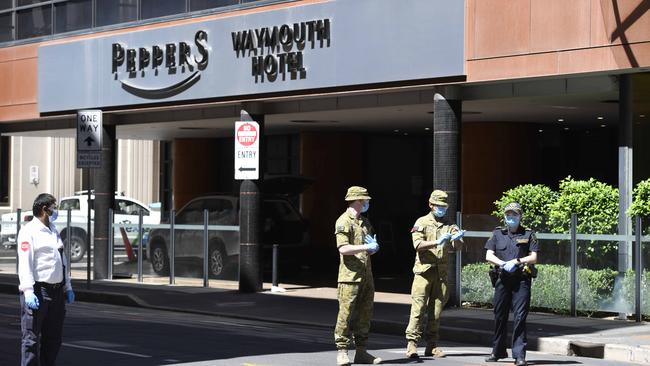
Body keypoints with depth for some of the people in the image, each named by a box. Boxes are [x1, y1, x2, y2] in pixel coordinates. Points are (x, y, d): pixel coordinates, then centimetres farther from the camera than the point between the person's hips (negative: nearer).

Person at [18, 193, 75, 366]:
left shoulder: (54, 231, 20)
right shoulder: (29, 231, -7)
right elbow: (25, 262, -15)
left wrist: (67, 287, 20)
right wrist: (28, 291, -24)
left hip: (56, 291, 8)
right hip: (38, 291, -8)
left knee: (53, 338, 12)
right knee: (32, 337, -7)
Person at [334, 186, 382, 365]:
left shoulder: (365, 222, 19)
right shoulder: (343, 221, -7)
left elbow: (372, 248, 24)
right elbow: (343, 249, -19)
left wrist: (374, 246, 0)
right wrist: (367, 247, -20)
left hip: (366, 275, 8)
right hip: (350, 276, -8)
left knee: (364, 315, 9)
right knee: (346, 314, -7)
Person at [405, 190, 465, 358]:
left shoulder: (448, 225, 14)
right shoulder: (422, 222, 4)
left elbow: (456, 247, 5)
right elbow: (418, 244, -9)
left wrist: (457, 239, -17)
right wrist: (437, 242, -21)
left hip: (442, 272, 4)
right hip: (424, 269, -4)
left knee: (436, 309, 5)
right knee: (418, 307, -9)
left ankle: (432, 345, 9)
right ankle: (411, 343, -10)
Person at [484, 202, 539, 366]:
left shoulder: (528, 234, 7)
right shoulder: (497, 234, 12)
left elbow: (533, 258, 1)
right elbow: (489, 256, 4)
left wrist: (516, 261, -13)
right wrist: (503, 264, -14)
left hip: (521, 280, -2)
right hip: (502, 279, 2)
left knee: (520, 317, -8)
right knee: (499, 316, 9)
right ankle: (497, 351, 22)